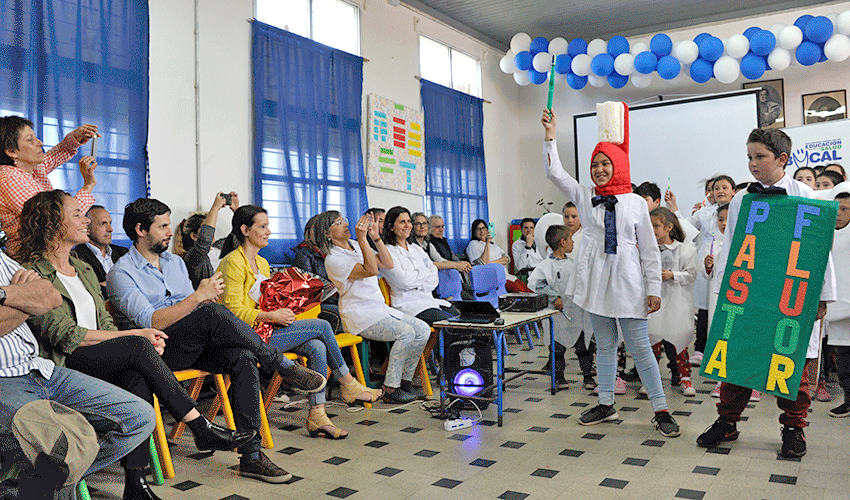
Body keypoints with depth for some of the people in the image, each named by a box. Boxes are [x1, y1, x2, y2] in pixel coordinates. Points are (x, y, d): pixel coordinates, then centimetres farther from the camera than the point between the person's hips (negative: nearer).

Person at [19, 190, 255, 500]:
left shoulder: (84, 270, 20)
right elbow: (66, 335, -15)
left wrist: (143, 339, -7)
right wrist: (136, 335, -16)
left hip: (101, 360, 6)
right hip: (59, 368, -6)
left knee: (137, 376, -29)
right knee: (138, 348, -30)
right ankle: (203, 429, -25)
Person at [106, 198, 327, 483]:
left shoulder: (175, 262, 20)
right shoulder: (121, 273, -3)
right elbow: (149, 322, -17)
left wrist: (206, 297, -4)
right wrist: (199, 297, -21)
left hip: (195, 346, 6)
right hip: (160, 350, -6)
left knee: (244, 359, -25)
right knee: (213, 312, -34)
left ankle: (250, 456, -23)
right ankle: (282, 365, -21)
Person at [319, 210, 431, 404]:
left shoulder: (356, 246, 13)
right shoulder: (333, 259, -12)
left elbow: (388, 264, 7)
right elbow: (371, 270, -24)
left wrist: (376, 237, -1)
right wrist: (362, 238, -24)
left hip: (380, 308, 8)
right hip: (360, 316, -8)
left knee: (423, 329, -4)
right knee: (406, 332, -26)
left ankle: (405, 380, 7)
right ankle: (390, 390, -15)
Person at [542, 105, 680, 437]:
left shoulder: (636, 203, 3)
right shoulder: (585, 197, 8)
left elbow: (649, 249, 2)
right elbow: (554, 173, 1)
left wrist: (654, 289, -2)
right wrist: (550, 136, -6)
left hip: (627, 282, -2)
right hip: (596, 279, 3)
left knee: (640, 347, -1)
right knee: (604, 345, 12)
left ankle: (661, 410, 9)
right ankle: (606, 405, 23)